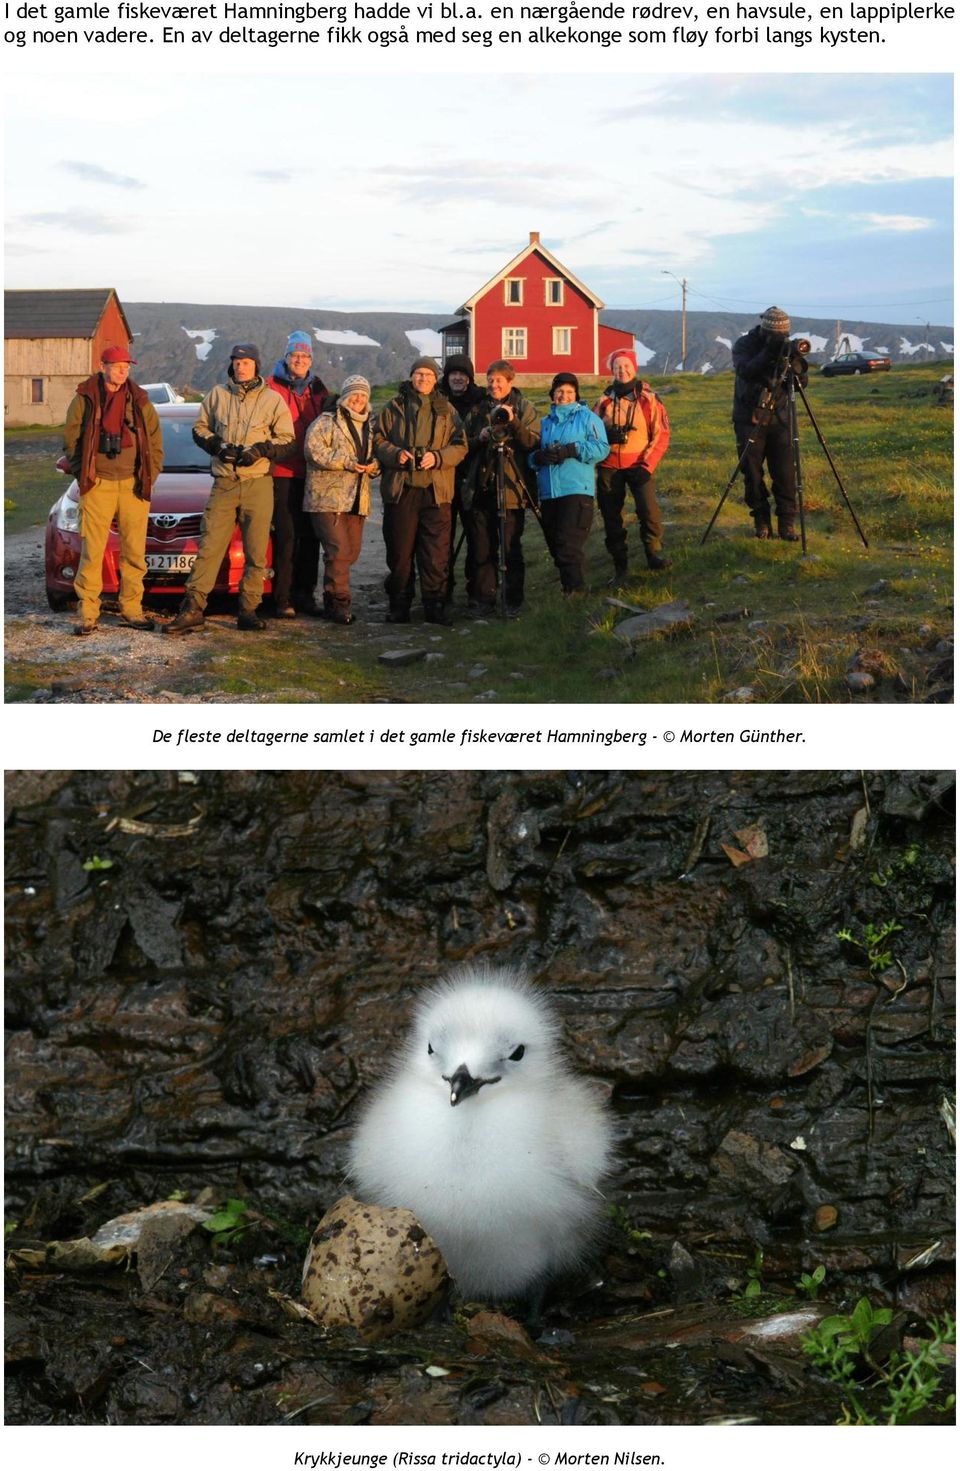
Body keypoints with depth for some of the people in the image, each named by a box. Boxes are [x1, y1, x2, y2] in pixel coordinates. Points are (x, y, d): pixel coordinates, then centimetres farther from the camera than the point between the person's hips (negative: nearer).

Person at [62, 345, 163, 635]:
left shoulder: (139, 401, 9)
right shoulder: (84, 399, 3)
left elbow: (155, 441, 13)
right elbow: (71, 439, 6)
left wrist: (149, 476, 5)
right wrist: (83, 474, -1)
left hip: (133, 485, 2)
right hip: (98, 484, -2)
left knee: (134, 550, 4)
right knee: (92, 550, -5)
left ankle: (131, 609, 13)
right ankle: (88, 613, -2)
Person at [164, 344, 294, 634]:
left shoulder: (272, 399, 4)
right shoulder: (217, 395, 9)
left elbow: (287, 437, 6)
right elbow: (200, 428, 16)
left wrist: (261, 450, -11)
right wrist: (217, 445, -3)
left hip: (258, 483, -1)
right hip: (223, 483, 1)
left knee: (256, 552, 1)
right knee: (209, 547, -4)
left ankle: (248, 610, 8)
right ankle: (193, 608, -4)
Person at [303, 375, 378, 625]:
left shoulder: (369, 428, 21)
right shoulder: (327, 422, 0)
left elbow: (377, 456, 28)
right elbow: (313, 449, -13)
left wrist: (374, 465, 2)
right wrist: (346, 462, -18)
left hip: (357, 500, 7)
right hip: (327, 498, -7)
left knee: (351, 551, 7)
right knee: (337, 551, -13)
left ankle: (332, 600, 17)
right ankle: (338, 602, -9)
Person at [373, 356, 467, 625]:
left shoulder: (447, 410, 12)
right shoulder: (393, 408, 10)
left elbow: (460, 446, 8)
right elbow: (378, 439, 9)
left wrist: (437, 457, -9)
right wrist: (395, 454, -10)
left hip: (437, 491, 0)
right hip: (400, 489, 0)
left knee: (436, 553, -3)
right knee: (400, 552, 4)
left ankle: (434, 605, 4)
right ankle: (399, 605, 13)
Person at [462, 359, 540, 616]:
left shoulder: (525, 409, 4)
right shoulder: (477, 409, 15)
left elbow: (533, 442, -6)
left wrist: (513, 422, -19)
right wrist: (480, 438, -3)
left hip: (511, 487, -4)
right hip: (481, 486, 4)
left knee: (511, 547, -2)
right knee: (482, 547, 6)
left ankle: (514, 600, 5)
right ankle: (485, 597, 14)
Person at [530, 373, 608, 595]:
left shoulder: (587, 418, 8)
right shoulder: (544, 423, 21)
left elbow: (602, 448, -4)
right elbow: (530, 454, 15)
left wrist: (572, 450, -15)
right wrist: (539, 456, -8)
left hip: (577, 491, -5)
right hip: (548, 492, 5)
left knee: (569, 545, -16)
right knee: (555, 546, 7)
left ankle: (574, 591, -13)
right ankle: (568, 588, 17)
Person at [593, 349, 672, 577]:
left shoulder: (648, 398, -1)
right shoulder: (605, 400, 7)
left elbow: (662, 435, -1)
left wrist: (647, 465, -10)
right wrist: (607, 434, -10)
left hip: (638, 465, -3)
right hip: (609, 466, 3)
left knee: (649, 511, -18)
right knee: (611, 515, 4)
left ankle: (655, 553, -2)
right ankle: (619, 563, 14)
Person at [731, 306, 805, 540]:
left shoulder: (785, 347, 2)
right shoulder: (744, 345, -7)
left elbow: (801, 384, -3)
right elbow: (745, 371, -26)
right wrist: (768, 353, -35)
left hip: (779, 418, 2)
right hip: (749, 420, -2)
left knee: (785, 474, -4)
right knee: (752, 473, -1)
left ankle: (787, 523, 1)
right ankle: (761, 522, 10)